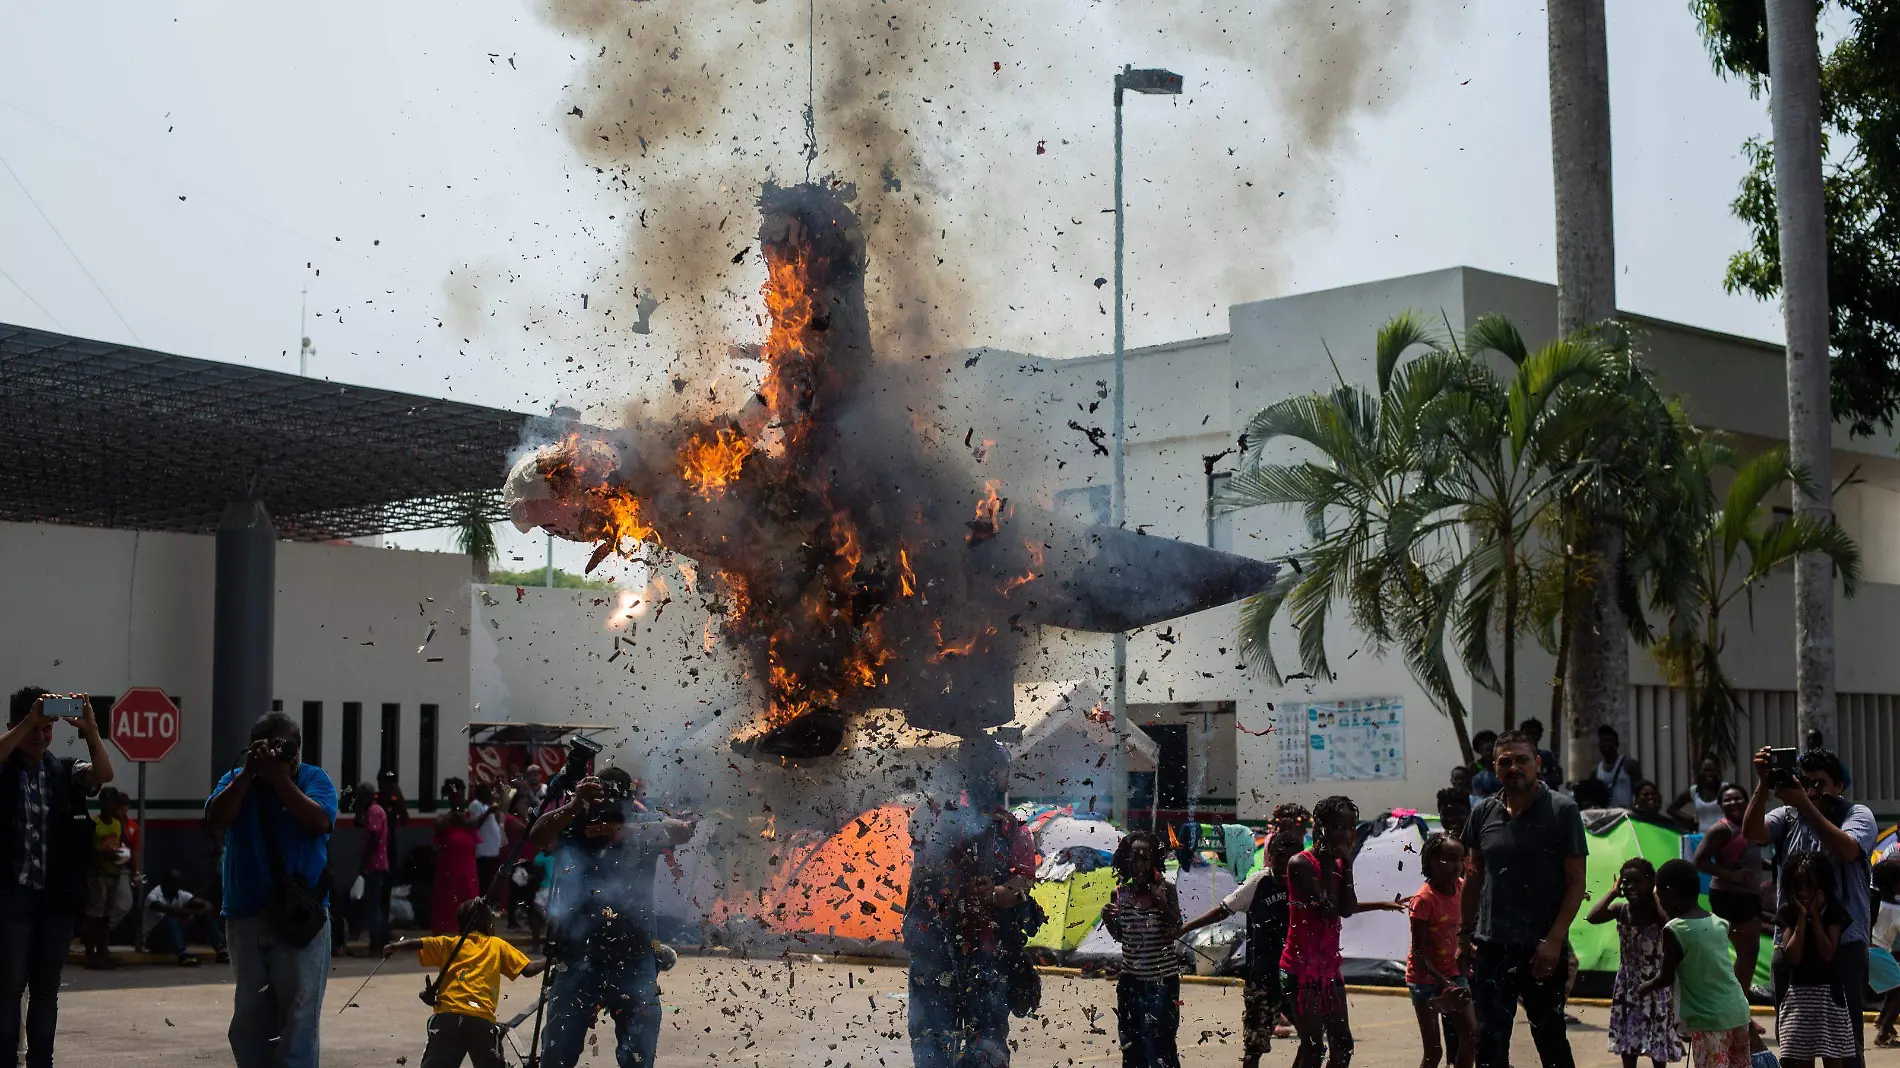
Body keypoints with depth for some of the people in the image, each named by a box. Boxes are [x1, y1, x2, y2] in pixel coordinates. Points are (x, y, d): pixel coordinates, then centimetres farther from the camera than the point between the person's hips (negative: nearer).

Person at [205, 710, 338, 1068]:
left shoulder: (314, 779, 2)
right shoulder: (237, 779, 7)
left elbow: (320, 821, -16)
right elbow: (215, 820, -9)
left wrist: (279, 777, -18)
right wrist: (248, 774, -15)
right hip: (246, 916, 3)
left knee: (299, 1016, -9)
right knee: (250, 1020, 12)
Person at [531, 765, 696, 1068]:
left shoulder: (644, 826, 3)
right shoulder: (572, 828, 2)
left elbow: (683, 830, -16)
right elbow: (537, 837, -17)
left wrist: (623, 830, -29)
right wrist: (575, 805, -34)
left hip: (634, 963, 0)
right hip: (578, 961, 0)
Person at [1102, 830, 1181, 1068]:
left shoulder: (1166, 890, -8)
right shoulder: (1118, 894, -1)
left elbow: (1177, 929, -15)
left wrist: (1161, 903, -26)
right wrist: (1108, 921, -9)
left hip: (1163, 977, -4)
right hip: (1131, 977, 4)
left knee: (1160, 1042, -5)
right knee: (1132, 1042, 12)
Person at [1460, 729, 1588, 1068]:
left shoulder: (1562, 811, -4)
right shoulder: (1484, 813, 7)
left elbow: (1576, 882, -6)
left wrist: (1554, 939, -14)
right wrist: (1465, 935, 11)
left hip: (1542, 949, -3)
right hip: (1491, 947, 3)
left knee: (1550, 1036, 8)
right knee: (1490, 1041, 2)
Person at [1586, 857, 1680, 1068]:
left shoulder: (1658, 911, -13)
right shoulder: (1620, 909, -5)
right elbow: (1592, 917, -22)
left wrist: (1656, 895, -24)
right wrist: (1613, 892, -14)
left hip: (1655, 984, -4)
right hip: (1628, 984, 4)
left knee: (1657, 1040, 5)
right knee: (1626, 1036, 11)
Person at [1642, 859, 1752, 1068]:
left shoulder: (1674, 930, -11)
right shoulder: (1720, 923, 7)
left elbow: (1666, 978, -6)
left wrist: (1647, 987, 14)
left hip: (1708, 1020, -6)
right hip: (1738, 1011, 6)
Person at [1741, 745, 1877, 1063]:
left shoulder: (1857, 814, -1)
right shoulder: (1788, 816, 7)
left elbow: (1846, 850, -21)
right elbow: (1752, 832, -10)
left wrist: (1805, 804, -27)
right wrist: (1763, 784, -22)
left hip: (1844, 943, -3)